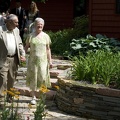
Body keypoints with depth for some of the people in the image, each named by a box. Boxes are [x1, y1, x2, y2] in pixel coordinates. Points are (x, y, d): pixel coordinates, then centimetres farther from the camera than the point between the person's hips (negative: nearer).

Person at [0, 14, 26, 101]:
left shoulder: (16, 30, 9)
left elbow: (19, 44, 16)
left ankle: (9, 96, 29)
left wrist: (23, 54, 2)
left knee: (12, 79, 14)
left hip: (14, 59, 6)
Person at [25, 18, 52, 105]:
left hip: (43, 60, 0)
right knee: (33, 78, 3)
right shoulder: (31, 36, 3)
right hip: (33, 60, 0)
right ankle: (34, 97, 13)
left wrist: (50, 61, 4)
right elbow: (26, 47, 6)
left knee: (43, 77, -3)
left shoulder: (46, 36, 6)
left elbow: (48, 49, 8)